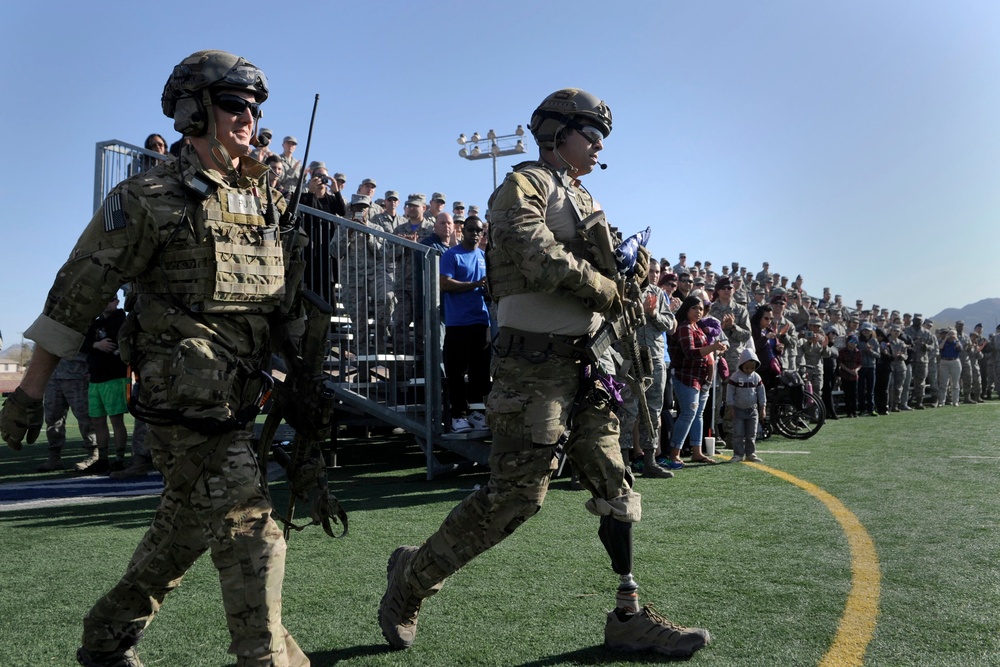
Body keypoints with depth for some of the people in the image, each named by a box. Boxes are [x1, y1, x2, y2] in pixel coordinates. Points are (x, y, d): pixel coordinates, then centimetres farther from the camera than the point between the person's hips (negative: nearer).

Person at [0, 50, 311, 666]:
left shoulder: (264, 199, 13)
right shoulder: (151, 199, -7)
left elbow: (285, 298, 18)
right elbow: (77, 293, -5)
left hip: (238, 399, 8)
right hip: (186, 399, -7)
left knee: (187, 527, 18)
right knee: (249, 529, -7)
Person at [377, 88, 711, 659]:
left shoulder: (583, 200, 23)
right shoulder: (522, 186, -5)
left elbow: (599, 268, 21)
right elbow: (544, 261, -21)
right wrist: (607, 289, -9)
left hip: (585, 365, 9)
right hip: (535, 364, -9)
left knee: (615, 487, 8)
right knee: (516, 496, -6)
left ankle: (630, 615, 18)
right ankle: (413, 576, 13)